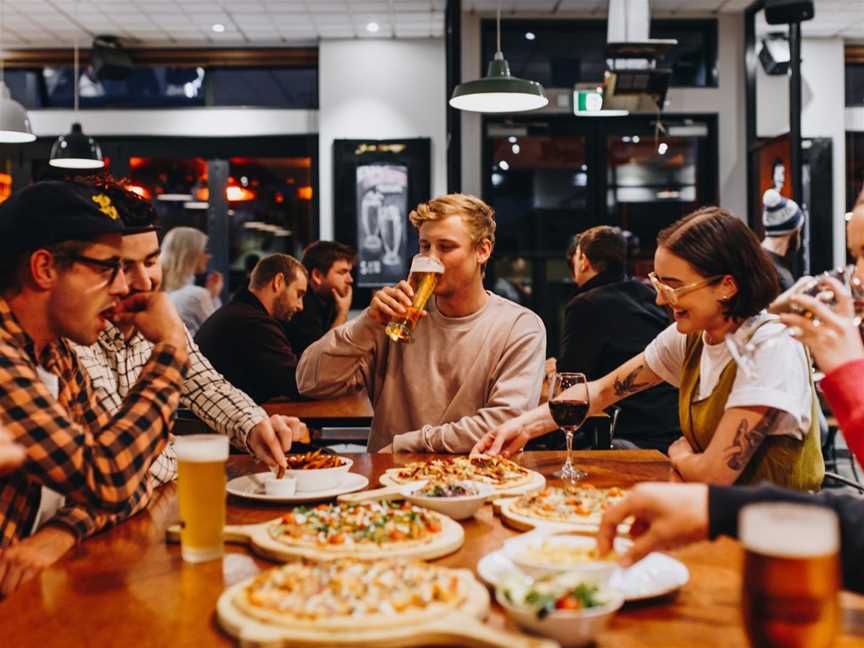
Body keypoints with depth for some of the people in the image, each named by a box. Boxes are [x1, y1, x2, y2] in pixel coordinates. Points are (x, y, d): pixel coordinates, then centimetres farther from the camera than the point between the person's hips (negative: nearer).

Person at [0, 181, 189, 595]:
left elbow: (125, 475, 5)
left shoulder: (56, 355, 6)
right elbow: (107, 480, -25)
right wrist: (171, 347, -16)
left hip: (36, 582, 7)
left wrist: (61, 533, -16)